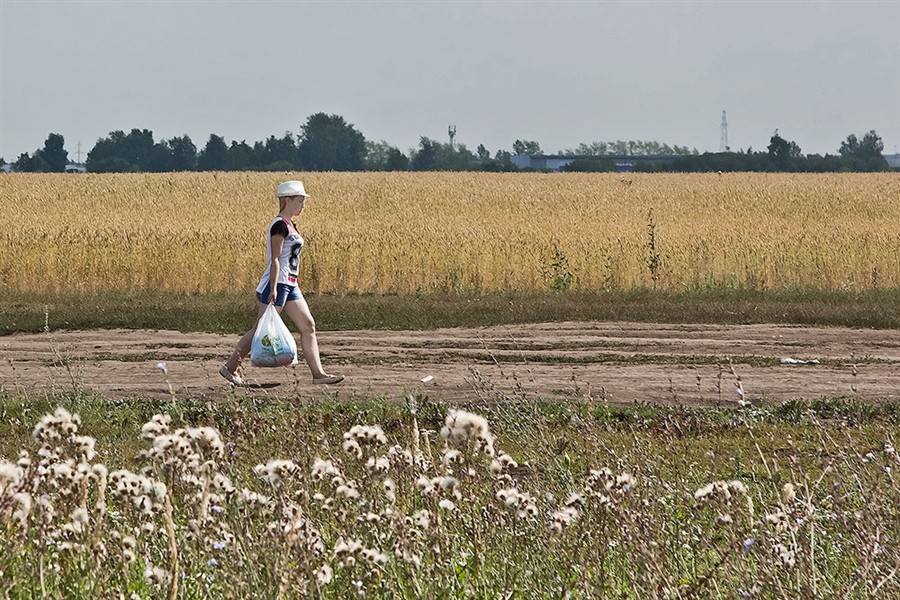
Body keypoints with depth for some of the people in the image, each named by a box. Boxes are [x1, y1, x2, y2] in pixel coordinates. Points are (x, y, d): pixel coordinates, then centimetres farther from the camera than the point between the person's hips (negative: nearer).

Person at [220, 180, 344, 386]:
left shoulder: (290, 226, 16)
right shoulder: (280, 226, -13)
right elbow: (275, 259, -19)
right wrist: (273, 289, -23)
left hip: (290, 285, 10)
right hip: (277, 283, -10)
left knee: (308, 326, 2)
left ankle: (318, 374, -1)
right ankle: (230, 367, 6)